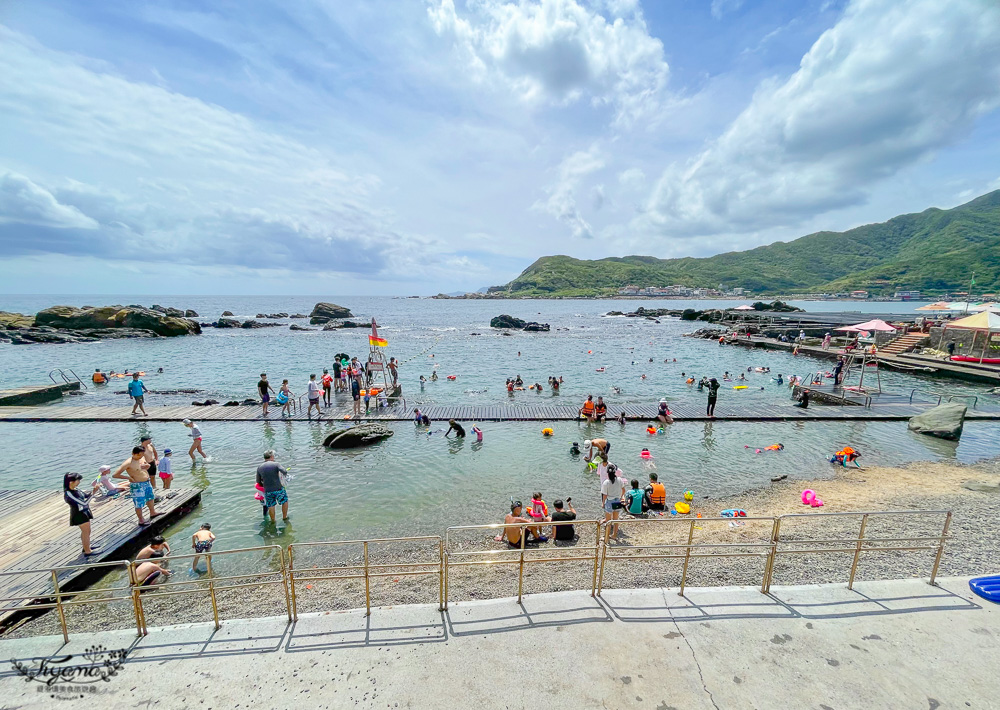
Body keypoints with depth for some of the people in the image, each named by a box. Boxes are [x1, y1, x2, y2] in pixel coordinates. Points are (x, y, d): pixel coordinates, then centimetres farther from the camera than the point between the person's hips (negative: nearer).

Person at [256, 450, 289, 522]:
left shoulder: (259, 467, 3)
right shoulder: (275, 464, -10)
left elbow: (258, 482, 10)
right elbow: (285, 473, -16)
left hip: (267, 491, 3)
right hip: (278, 488, -3)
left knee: (271, 506, 20)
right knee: (285, 501, 20)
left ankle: (273, 521, 34)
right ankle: (285, 517, 30)